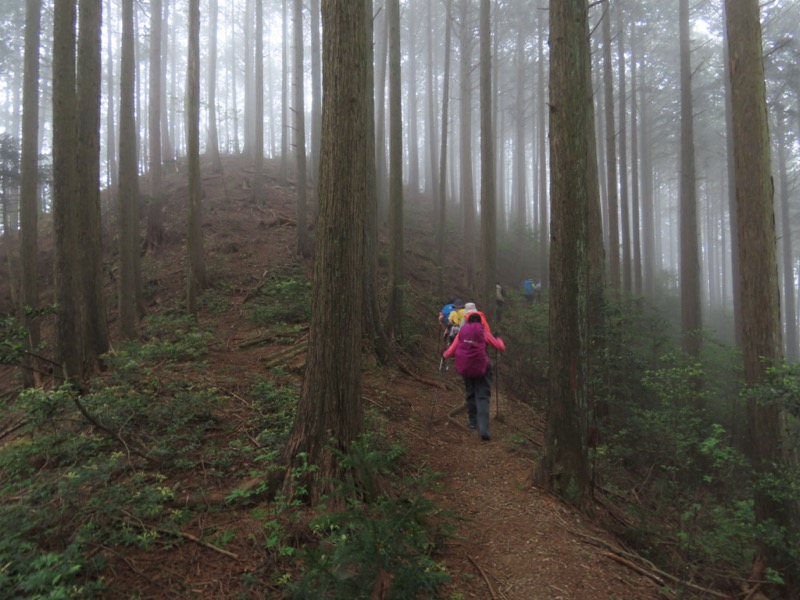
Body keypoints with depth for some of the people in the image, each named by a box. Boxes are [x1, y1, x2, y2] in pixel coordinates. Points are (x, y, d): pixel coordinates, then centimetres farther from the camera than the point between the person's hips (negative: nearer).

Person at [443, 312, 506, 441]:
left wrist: (444, 355, 24)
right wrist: (498, 339, 22)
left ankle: (472, 421, 31)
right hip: (480, 368, -3)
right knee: (483, 396, -5)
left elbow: (452, 349, 3)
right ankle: (483, 428, -18)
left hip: (465, 368, 3)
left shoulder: (461, 332, 5)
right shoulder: (483, 333, -1)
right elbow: (501, 348, 1)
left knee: (470, 393, 23)